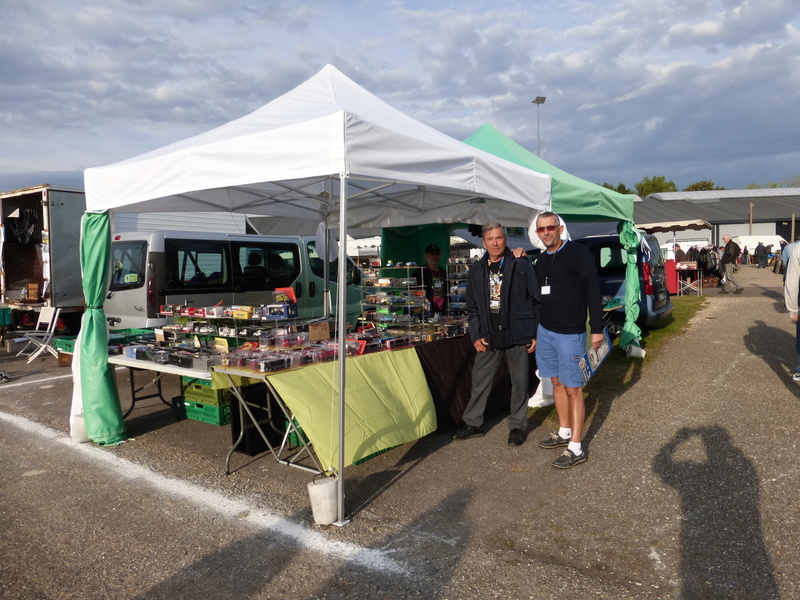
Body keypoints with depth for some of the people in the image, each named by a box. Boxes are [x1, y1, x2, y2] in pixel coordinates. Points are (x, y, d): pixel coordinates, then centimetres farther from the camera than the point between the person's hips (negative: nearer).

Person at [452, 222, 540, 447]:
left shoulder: (522, 266, -3)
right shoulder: (475, 271, 6)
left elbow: (536, 301, -2)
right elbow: (472, 308, 10)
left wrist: (536, 333, -5)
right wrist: (476, 336, 1)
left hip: (517, 334, -2)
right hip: (488, 336, 3)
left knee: (519, 382, 8)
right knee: (480, 380, 9)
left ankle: (517, 426, 24)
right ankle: (473, 423, 24)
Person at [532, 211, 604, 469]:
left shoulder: (578, 253, -10)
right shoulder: (542, 259, 10)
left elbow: (593, 291, -12)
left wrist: (597, 328, -14)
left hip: (570, 333, -7)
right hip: (545, 330, 7)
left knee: (573, 388, -2)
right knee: (557, 383, 15)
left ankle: (576, 448, 6)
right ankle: (564, 432, 29)